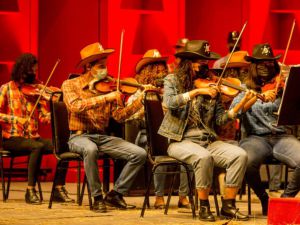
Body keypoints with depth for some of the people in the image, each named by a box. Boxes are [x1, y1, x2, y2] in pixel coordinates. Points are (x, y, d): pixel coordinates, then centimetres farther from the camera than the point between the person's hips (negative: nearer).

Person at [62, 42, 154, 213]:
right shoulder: (70, 85, -1)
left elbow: (119, 115, -1)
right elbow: (76, 106, -22)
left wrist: (141, 100, -14)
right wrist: (106, 98, -27)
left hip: (103, 137, 4)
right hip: (80, 136, -4)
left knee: (140, 154, -14)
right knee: (90, 149, -40)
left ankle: (116, 194, -1)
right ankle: (97, 198, -24)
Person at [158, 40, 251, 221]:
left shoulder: (210, 85, 10)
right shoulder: (173, 80, 4)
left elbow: (220, 118, 4)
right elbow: (170, 103, -17)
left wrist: (241, 105, -11)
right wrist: (196, 91, -23)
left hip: (208, 141, 4)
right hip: (181, 141, -4)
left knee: (240, 155, -19)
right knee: (204, 157, -35)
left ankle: (228, 205, -9)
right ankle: (204, 207, -19)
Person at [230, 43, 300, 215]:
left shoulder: (282, 87, 13)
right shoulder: (246, 89, 11)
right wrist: (259, 97, -19)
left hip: (282, 137, 1)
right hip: (256, 138, -1)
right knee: (247, 162, -35)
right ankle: (264, 199, -4)